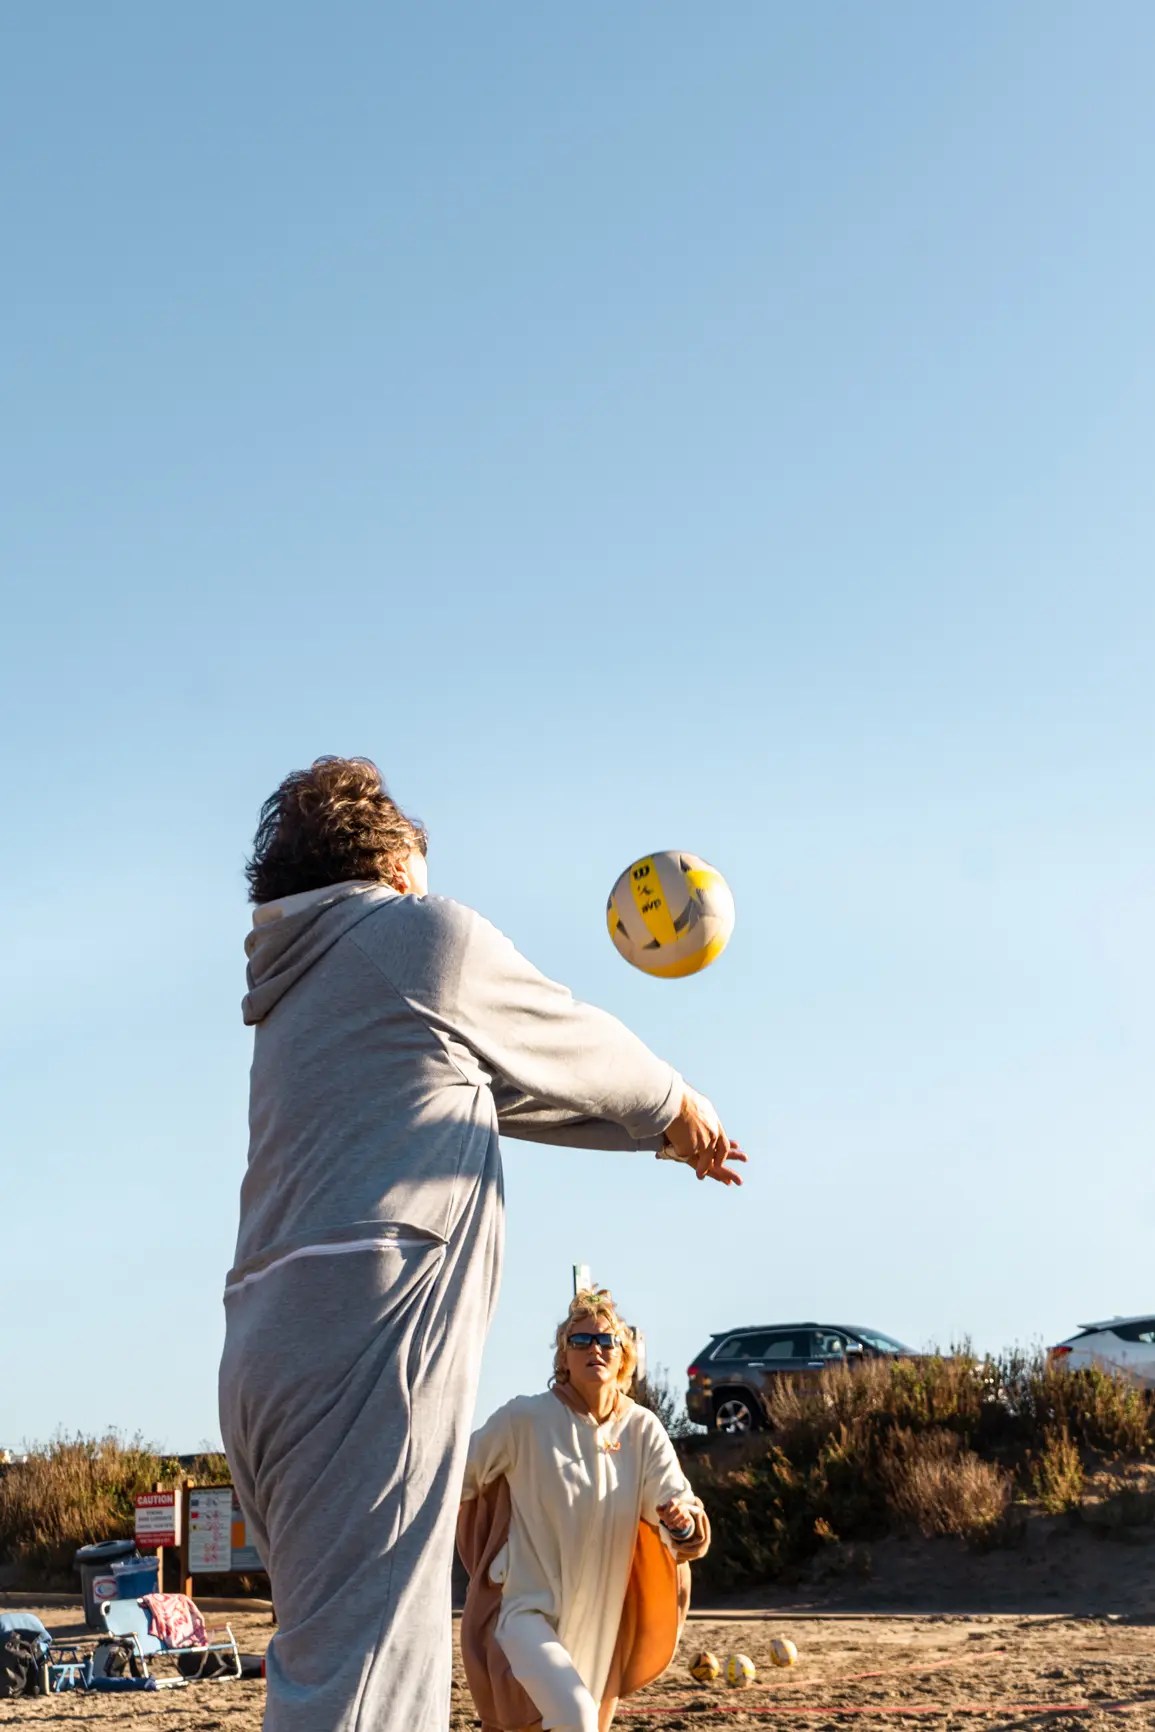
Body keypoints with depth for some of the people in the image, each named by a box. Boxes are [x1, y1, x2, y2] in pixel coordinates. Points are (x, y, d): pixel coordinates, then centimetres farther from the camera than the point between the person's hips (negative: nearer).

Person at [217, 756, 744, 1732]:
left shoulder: (293, 991, 28)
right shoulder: (427, 931, 5)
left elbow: (493, 1088, 36)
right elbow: (578, 1051, 17)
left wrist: (660, 1131, 44)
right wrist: (677, 1108, 38)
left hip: (272, 1348, 9)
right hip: (364, 1331, -9)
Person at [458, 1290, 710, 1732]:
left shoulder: (643, 1428, -4)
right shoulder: (524, 1419, -12)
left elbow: (677, 1502, -11)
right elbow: (455, 1477, 0)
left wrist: (682, 1521, -32)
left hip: (600, 1619, 5)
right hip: (527, 1608, -5)